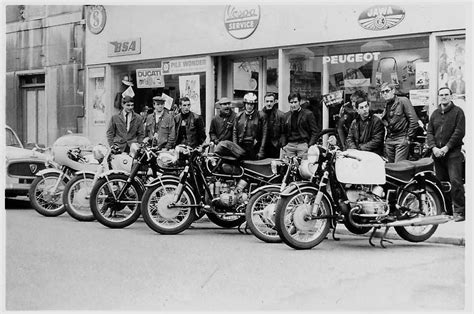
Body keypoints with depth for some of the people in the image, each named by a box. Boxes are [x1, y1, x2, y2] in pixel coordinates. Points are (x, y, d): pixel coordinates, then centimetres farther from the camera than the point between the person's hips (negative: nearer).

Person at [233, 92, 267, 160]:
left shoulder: (260, 116, 2)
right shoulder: (239, 116, 11)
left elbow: (264, 134, -2)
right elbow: (234, 133, 10)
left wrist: (261, 151, -8)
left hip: (255, 148, -2)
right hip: (241, 148, 2)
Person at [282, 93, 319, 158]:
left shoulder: (308, 114, 0)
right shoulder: (287, 115, 14)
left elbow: (315, 131, -2)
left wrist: (310, 145, -11)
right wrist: (284, 145, 6)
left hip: (303, 144, -4)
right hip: (289, 145, 4)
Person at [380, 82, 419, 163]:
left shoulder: (403, 101, -4)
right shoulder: (386, 106, 17)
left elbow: (414, 120, -8)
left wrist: (408, 138, -10)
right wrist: (386, 138, 15)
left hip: (401, 139, -7)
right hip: (389, 140, 7)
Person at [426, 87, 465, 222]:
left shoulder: (458, 112, 1)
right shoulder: (435, 114, 17)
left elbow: (459, 132, -8)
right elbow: (429, 132, 12)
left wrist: (446, 147, -13)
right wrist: (434, 148, -5)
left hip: (453, 152, -5)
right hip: (437, 153, 5)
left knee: (455, 182, -14)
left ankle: (459, 211, -11)